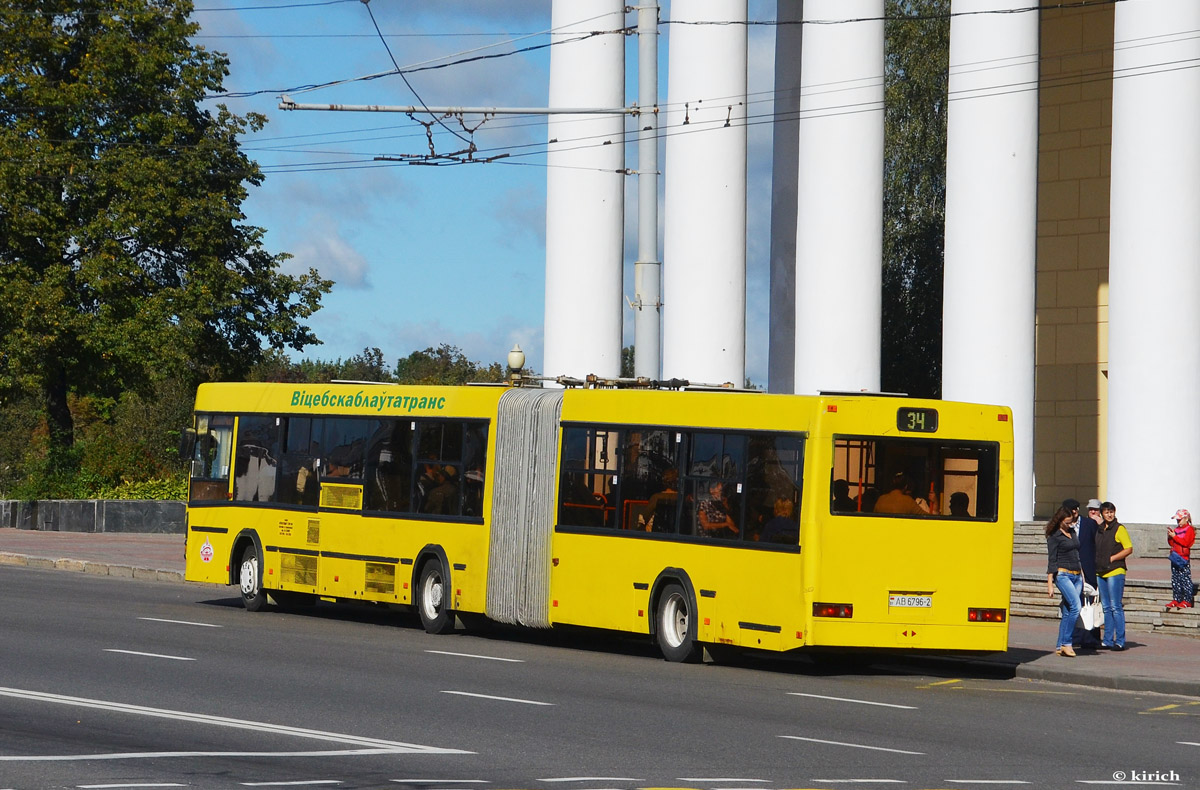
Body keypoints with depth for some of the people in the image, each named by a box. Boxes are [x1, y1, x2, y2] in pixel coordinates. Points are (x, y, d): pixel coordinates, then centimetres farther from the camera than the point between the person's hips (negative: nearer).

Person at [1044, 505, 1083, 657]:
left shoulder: (1072, 532, 17)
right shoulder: (1053, 536, -4)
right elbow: (1051, 561, -7)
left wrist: (1082, 575, 22)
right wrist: (1050, 584, -10)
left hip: (1077, 575, 7)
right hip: (1063, 574, -7)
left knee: (1068, 612, 3)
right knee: (1075, 606, -20)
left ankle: (1060, 646, 6)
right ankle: (1066, 643, -19)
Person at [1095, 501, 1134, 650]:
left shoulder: (1119, 529, -5)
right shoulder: (1099, 529, 15)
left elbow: (1129, 549, -8)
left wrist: (1111, 559, -11)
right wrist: (1097, 562, 10)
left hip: (1115, 572, -7)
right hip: (1100, 573, 7)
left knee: (1116, 608, -8)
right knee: (1106, 608, 10)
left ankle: (1120, 641, -6)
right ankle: (1108, 640, 14)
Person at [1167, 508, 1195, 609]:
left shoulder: (1189, 529, -5)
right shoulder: (1176, 529, 16)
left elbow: (1186, 542, -17)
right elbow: (1171, 543, 17)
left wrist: (1174, 536, -15)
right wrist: (1170, 537, -1)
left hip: (1184, 558, -8)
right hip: (1175, 557, 8)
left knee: (1185, 579, -7)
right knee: (1175, 579, 8)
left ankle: (1187, 601, -5)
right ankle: (1176, 600, 12)